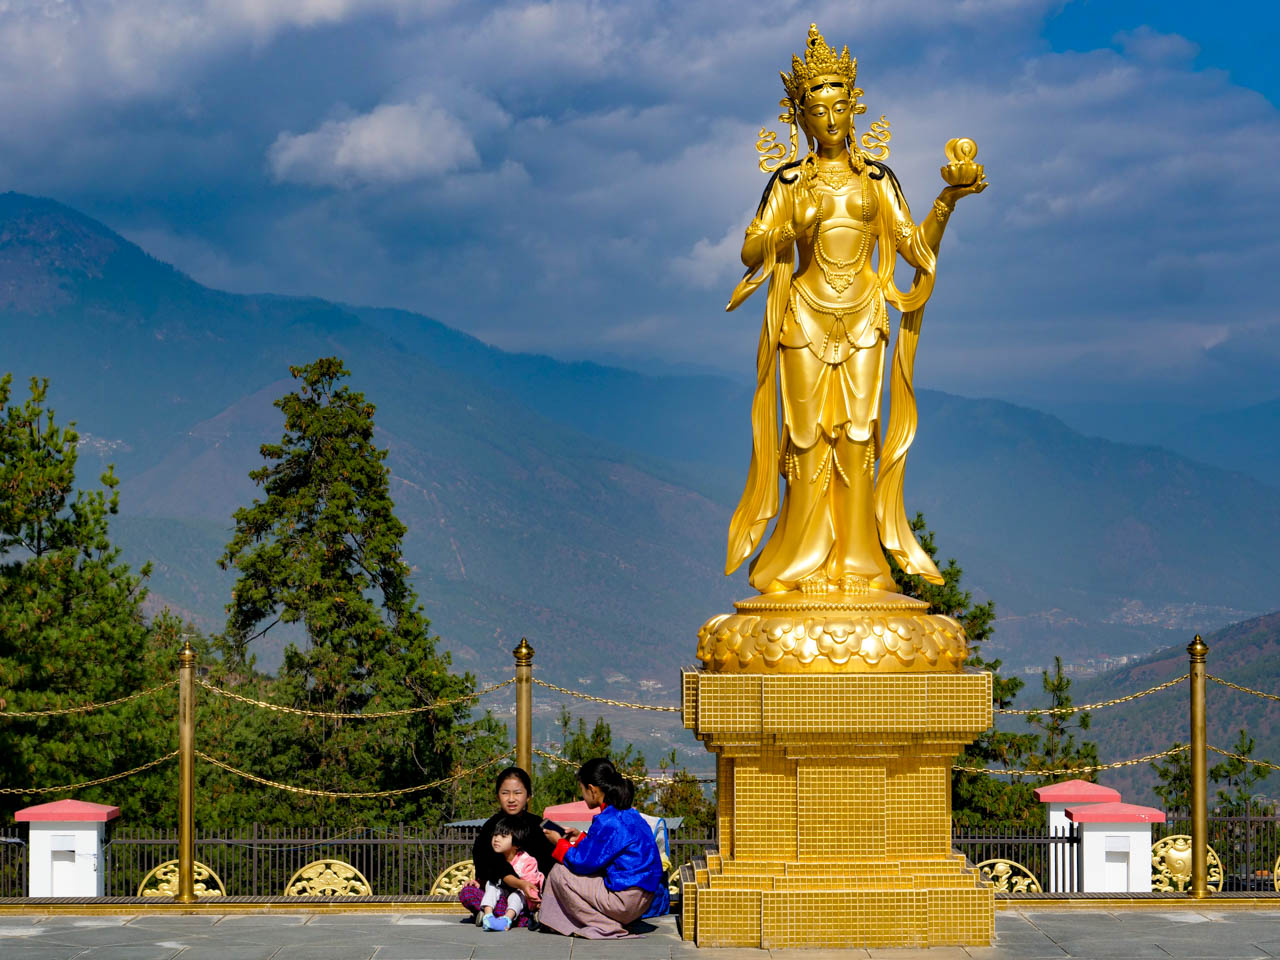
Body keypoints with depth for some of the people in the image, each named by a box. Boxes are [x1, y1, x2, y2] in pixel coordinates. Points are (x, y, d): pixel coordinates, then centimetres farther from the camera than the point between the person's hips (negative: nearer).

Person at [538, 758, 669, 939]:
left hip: (626, 900, -11)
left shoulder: (608, 822, -20)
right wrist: (580, 838, 24)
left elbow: (584, 862, -13)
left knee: (559, 873, -5)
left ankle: (605, 926, -4)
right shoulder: (628, 814, 9)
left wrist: (560, 843, 3)